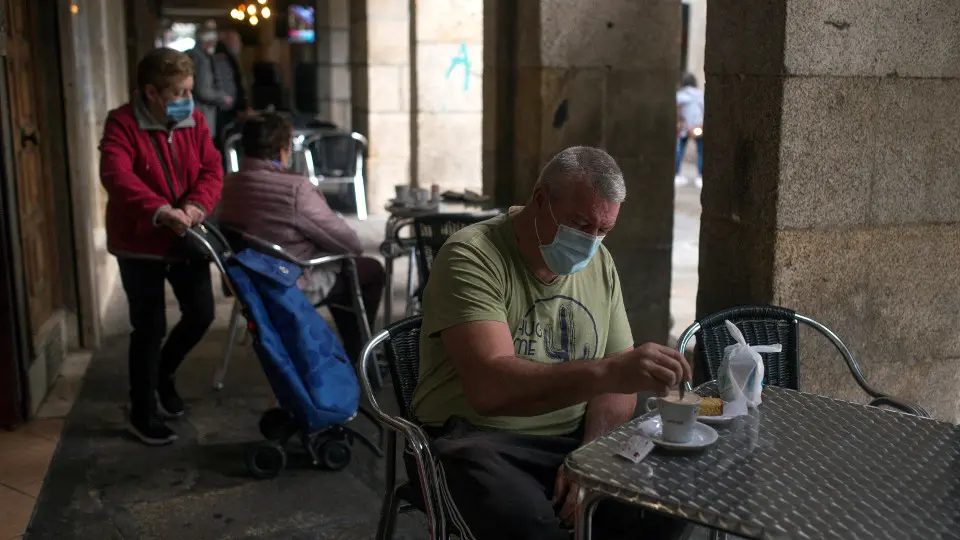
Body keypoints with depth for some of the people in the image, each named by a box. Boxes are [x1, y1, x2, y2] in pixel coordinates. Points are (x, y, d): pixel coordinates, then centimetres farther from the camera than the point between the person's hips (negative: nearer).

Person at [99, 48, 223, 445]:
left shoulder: (193, 121, 1)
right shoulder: (122, 124, -16)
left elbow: (212, 169, -3)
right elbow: (117, 177, -30)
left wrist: (197, 206, -24)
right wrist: (161, 211, -44)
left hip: (186, 240, 5)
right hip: (140, 243, -5)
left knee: (201, 313, 10)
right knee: (150, 327, 1)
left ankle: (162, 375, 38)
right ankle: (143, 413, 19)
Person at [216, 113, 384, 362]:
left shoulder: (229, 185, -7)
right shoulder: (295, 188, -29)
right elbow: (349, 243, -21)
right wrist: (355, 246, 4)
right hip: (296, 287, -8)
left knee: (339, 268, 30)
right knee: (371, 270, 14)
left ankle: (350, 350, 42)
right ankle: (354, 357, 26)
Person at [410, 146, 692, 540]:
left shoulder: (600, 263, 7)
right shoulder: (471, 257, -15)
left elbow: (615, 383, 7)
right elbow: (490, 387, -30)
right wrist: (606, 372, -42)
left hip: (574, 440, 6)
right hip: (479, 441, -6)